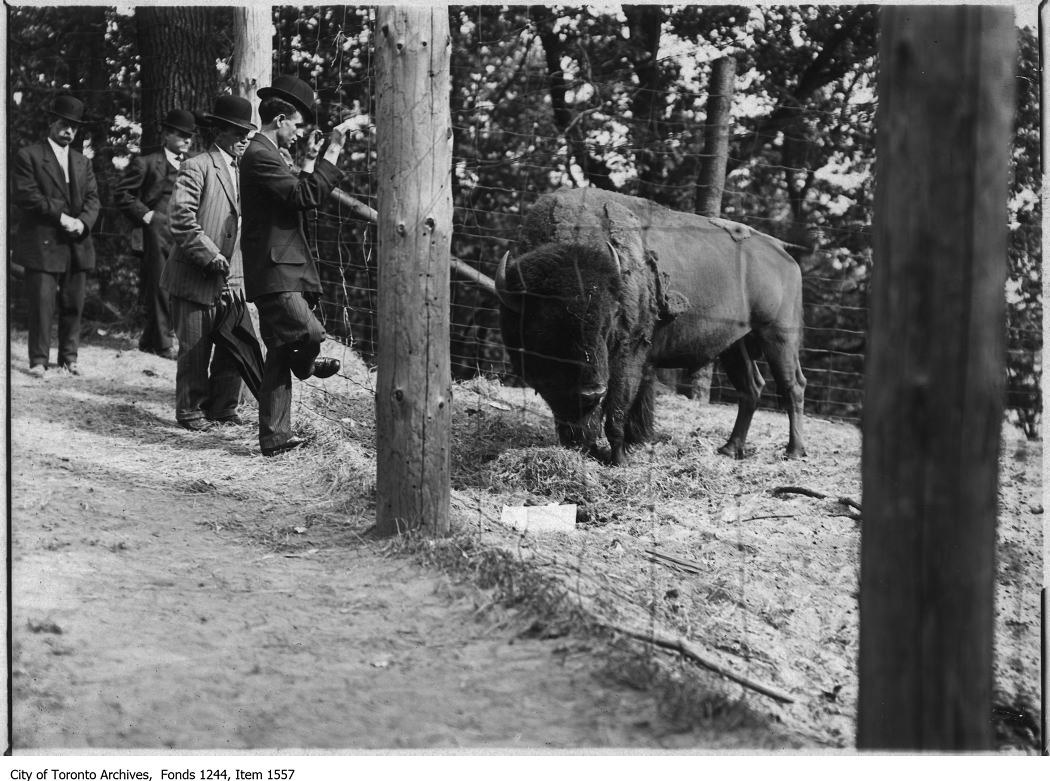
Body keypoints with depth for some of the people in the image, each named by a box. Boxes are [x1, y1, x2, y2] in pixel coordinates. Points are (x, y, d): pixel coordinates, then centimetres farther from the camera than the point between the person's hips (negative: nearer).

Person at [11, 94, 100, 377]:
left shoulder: (82, 162, 19)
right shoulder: (28, 156, 0)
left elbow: (92, 197, 11)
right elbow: (25, 194, -10)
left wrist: (83, 222, -10)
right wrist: (60, 216, -15)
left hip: (77, 245, 5)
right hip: (42, 244, -5)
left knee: (73, 306, 6)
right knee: (42, 305, -6)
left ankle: (68, 358, 16)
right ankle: (38, 360, 2)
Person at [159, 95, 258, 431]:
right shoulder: (196, 168, -9)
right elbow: (181, 219, -17)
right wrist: (211, 256, -19)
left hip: (231, 278, 7)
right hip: (194, 278, -6)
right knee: (195, 349, 0)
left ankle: (222, 408, 18)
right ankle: (190, 411, 13)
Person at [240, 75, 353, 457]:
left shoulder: (266, 154, 21)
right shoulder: (260, 156, -13)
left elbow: (296, 199, 25)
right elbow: (307, 196, -22)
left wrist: (309, 162, 20)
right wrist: (333, 150, -19)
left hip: (283, 271, 11)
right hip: (274, 271, -11)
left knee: (280, 355, 10)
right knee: (310, 332, -22)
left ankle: (275, 437, 12)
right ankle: (304, 364, 13)